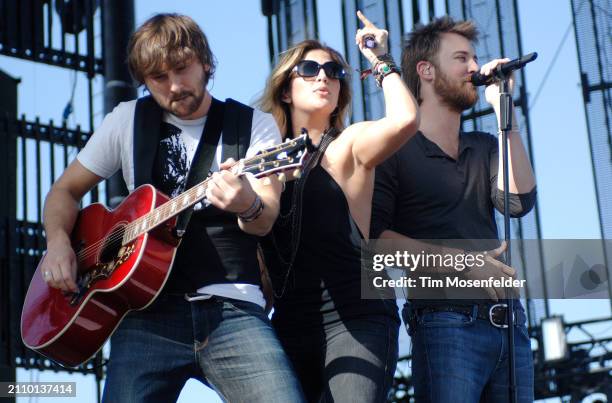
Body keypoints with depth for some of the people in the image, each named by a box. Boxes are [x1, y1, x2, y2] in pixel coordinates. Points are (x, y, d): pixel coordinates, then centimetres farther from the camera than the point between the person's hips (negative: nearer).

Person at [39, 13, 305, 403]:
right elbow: (66, 190, 20)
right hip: (148, 313, 2)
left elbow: (265, 221, -6)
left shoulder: (255, 125, 7)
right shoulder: (128, 120, 12)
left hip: (232, 308, -1)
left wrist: (249, 206, -31)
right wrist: (58, 242, -2)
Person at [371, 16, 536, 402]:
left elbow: (520, 201, 2)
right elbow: (376, 234, -9)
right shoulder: (395, 149, 3)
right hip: (446, 323, -6)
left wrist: (503, 108, 2)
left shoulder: (484, 147, 22)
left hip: (508, 324, 6)